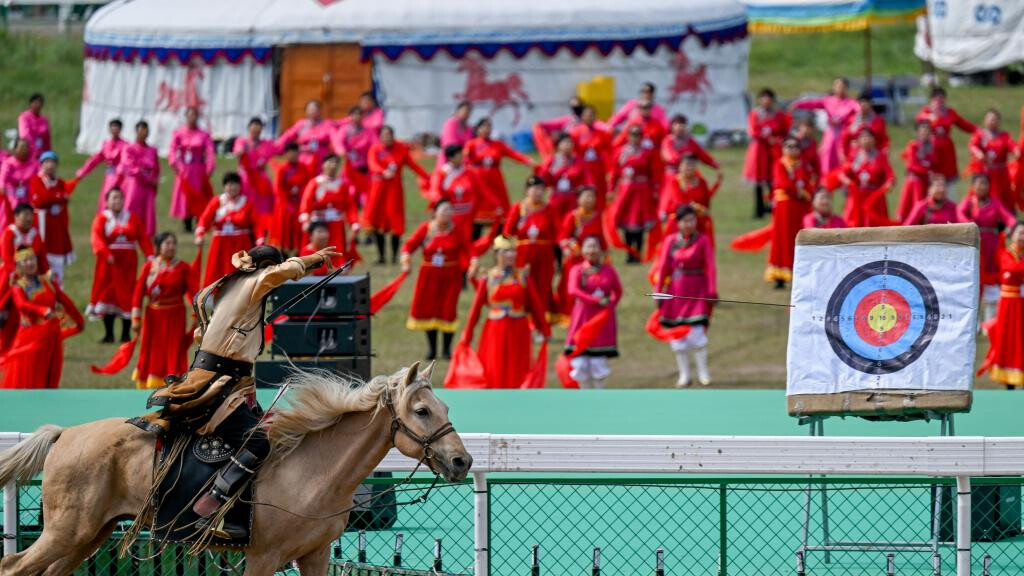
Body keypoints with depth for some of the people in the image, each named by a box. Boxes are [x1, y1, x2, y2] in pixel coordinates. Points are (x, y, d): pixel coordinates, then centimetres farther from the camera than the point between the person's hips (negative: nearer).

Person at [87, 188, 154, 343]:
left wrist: (150, 255, -13)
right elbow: (97, 238, -14)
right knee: (108, 295, 1)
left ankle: (126, 334, 8)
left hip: (128, 262, 1)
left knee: (127, 297, 1)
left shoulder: (131, 218, 9)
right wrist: (105, 253, -30)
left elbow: (143, 238, 2)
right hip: (109, 262, -1)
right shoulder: (101, 218, 1)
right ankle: (109, 334, 9)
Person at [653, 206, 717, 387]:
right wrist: (658, 292, 4)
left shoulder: (703, 241, -1)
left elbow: (710, 267, -4)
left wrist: (712, 291, -11)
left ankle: (703, 372, 3)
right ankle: (684, 374, 14)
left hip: (697, 291, -3)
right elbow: (662, 268, 7)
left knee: (696, 332, -12)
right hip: (675, 291, 3)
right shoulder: (670, 241, 5)